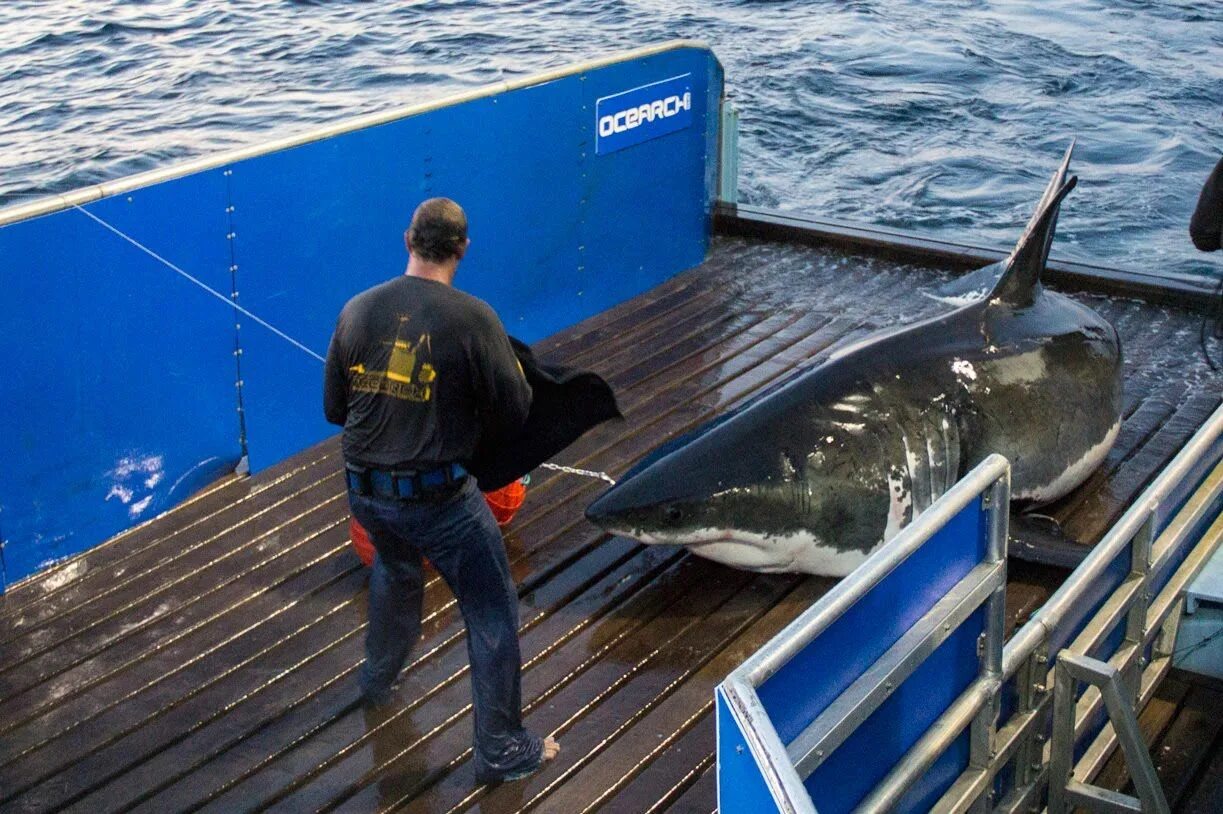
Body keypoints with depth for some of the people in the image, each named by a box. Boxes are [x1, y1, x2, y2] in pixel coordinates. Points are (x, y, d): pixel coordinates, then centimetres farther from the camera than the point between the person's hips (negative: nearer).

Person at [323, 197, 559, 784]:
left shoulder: (357, 311, -1)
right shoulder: (471, 318, -15)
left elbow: (333, 408, 8)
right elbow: (512, 414, -10)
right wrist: (513, 374, 10)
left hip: (364, 489, 6)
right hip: (438, 496, -6)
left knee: (395, 570, 36)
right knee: (492, 613, 10)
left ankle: (378, 679, 57)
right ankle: (500, 750, 16)